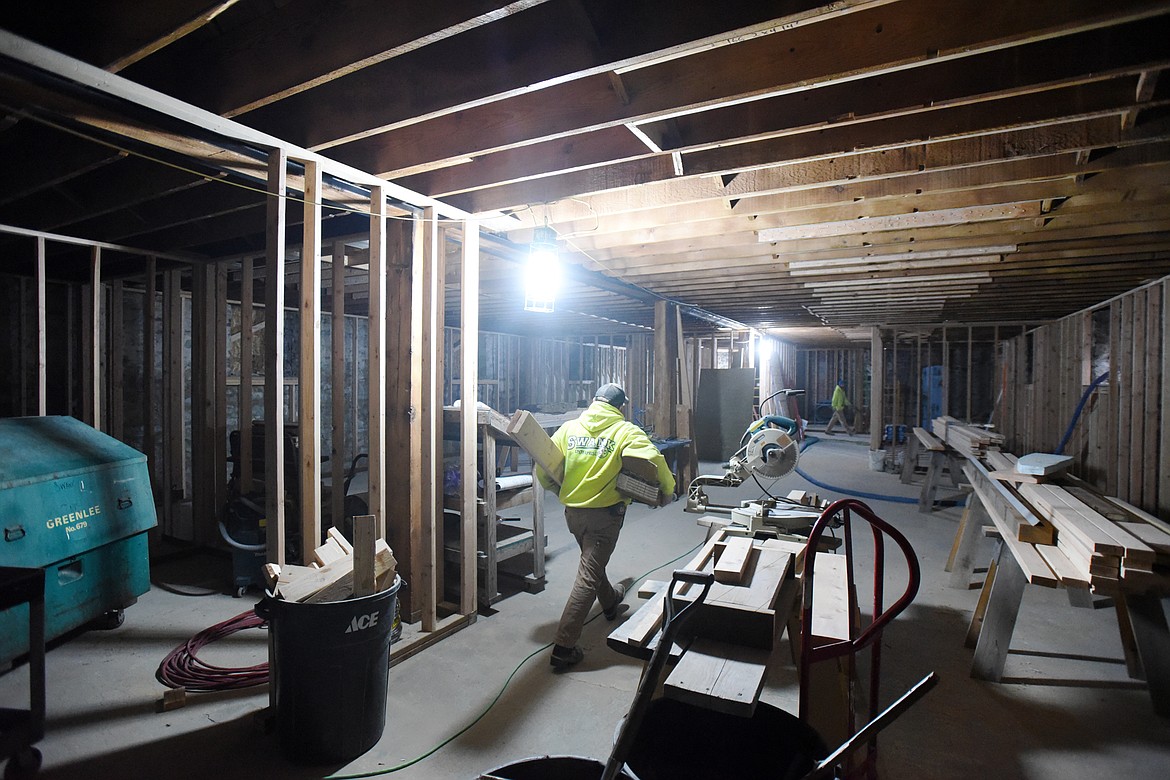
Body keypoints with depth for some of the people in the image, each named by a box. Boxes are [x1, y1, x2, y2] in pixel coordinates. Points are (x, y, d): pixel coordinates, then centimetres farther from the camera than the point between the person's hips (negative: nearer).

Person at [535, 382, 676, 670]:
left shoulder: (569, 428, -1)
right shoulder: (625, 431, -10)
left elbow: (542, 469, -2)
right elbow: (654, 458, -23)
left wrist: (559, 490, 17)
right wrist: (668, 489, -6)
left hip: (572, 511, 5)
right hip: (605, 514, -5)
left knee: (592, 560, 29)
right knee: (588, 577, 1)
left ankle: (611, 601, 56)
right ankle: (564, 648, 3)